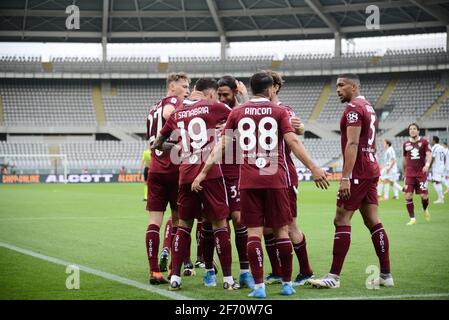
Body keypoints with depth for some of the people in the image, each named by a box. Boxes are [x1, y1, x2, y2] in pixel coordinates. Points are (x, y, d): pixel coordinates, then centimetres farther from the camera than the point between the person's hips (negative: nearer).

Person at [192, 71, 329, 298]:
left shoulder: (237, 113, 8)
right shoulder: (279, 112, 2)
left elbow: (221, 145, 7)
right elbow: (292, 142, -6)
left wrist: (203, 172, 11)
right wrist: (313, 168, -5)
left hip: (248, 181, 1)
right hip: (275, 180, -1)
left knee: (253, 231, 1)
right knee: (281, 230, 8)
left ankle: (259, 286, -5)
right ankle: (287, 284, 13)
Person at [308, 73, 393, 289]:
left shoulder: (353, 108, -11)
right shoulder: (368, 108, 19)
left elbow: (352, 144, -20)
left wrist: (345, 177, -24)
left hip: (358, 172, -10)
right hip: (372, 169, 10)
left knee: (341, 220, -8)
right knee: (373, 221, 9)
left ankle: (334, 277, -9)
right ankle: (386, 275, 9)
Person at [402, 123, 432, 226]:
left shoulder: (424, 142, 1)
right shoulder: (406, 144, 9)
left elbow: (429, 154, -9)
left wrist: (427, 164, -28)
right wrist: (404, 172, 22)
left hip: (421, 174, -2)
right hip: (409, 174, 2)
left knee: (424, 196, -5)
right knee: (408, 196, -10)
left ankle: (425, 210, 29)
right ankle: (412, 219, -1)